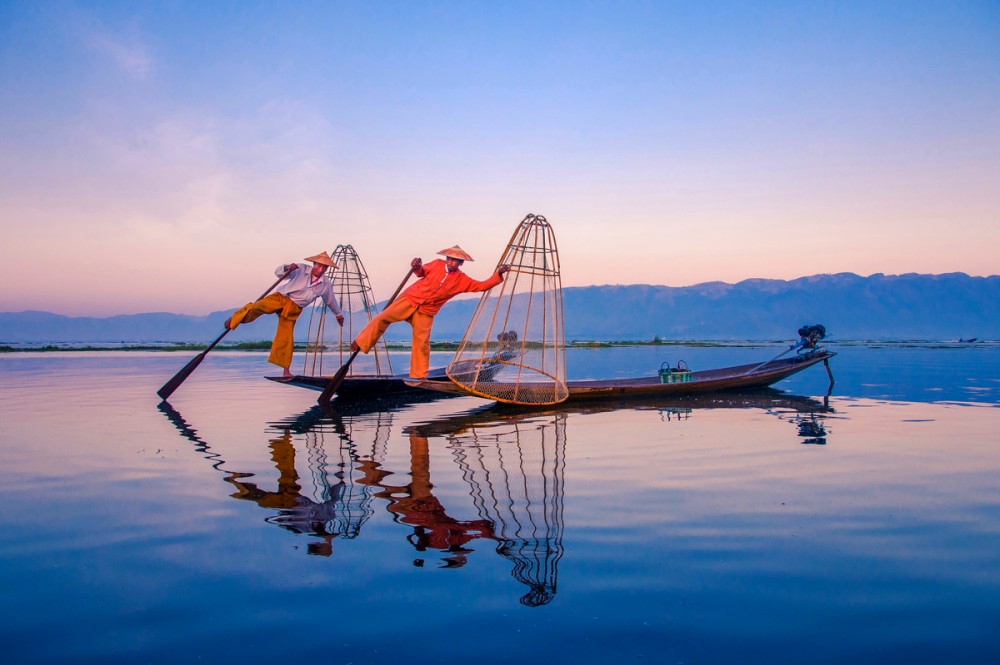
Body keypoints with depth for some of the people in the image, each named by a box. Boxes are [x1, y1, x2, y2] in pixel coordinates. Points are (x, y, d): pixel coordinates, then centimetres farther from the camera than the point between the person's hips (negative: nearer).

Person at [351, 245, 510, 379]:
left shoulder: (462, 280, -3)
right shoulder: (437, 264, -2)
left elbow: (482, 286, -4)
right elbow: (422, 272, 14)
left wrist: (498, 274, -12)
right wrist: (417, 267, -8)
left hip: (426, 312, 0)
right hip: (411, 298, 0)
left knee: (422, 342, -3)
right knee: (383, 318, -7)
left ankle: (420, 375, 10)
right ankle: (360, 343, 7)